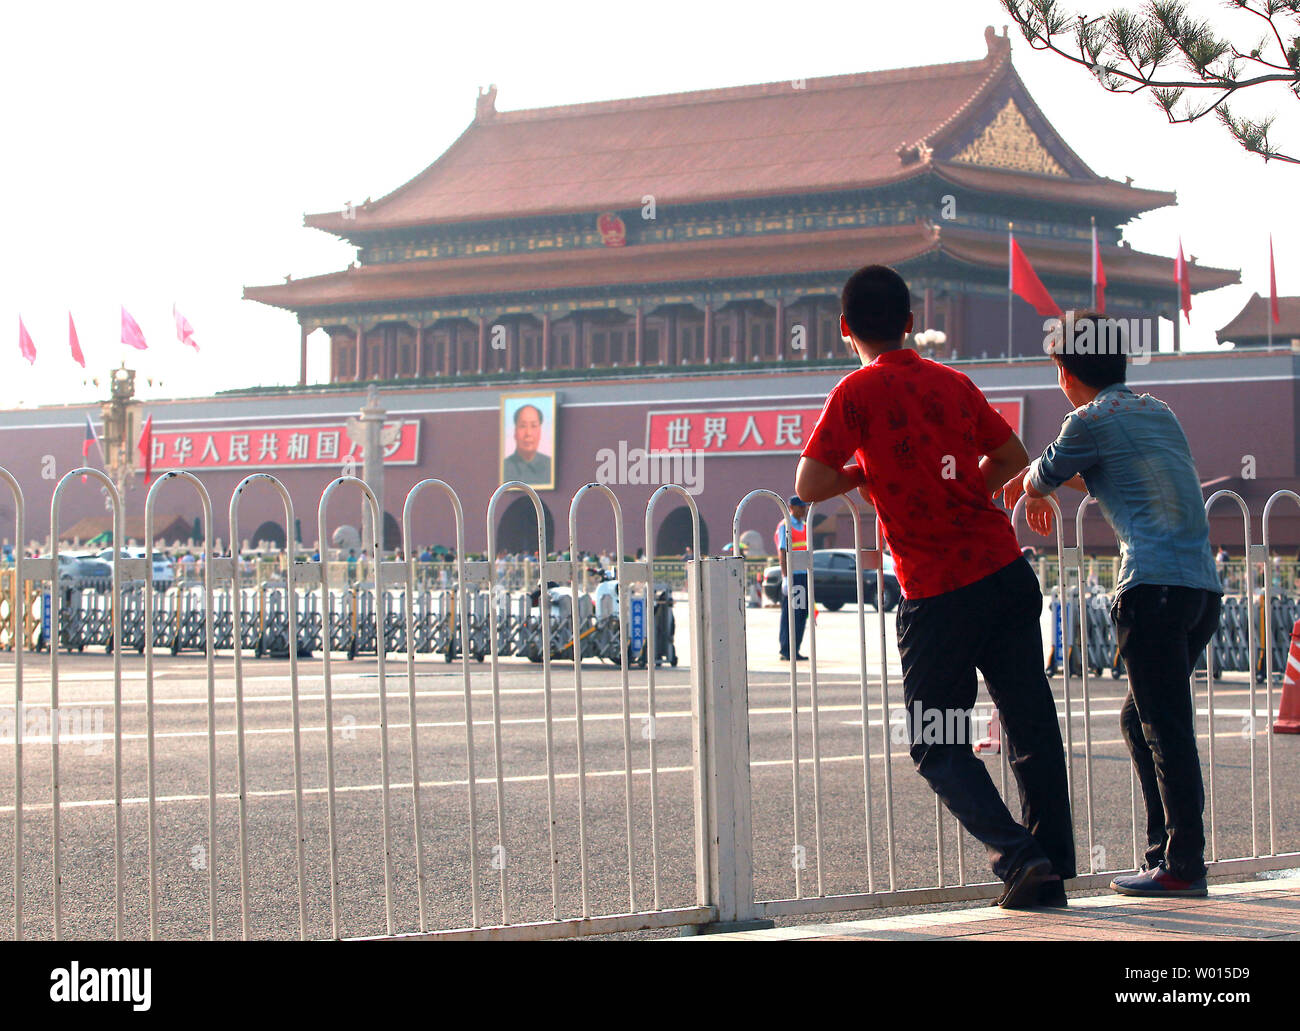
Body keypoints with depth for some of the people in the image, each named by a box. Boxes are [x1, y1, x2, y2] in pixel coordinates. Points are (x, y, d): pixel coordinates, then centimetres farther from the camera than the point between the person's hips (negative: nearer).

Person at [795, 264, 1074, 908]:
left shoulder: (859, 393, -5)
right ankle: (1051, 873, 10)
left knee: (938, 748, 5)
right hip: (1006, 572, 5)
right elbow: (1013, 456, 21)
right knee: (1032, 727, 10)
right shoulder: (953, 383, 12)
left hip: (937, 595, -5)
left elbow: (809, 486, -9)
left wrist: (859, 472, 9)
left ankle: (1016, 854, -12)